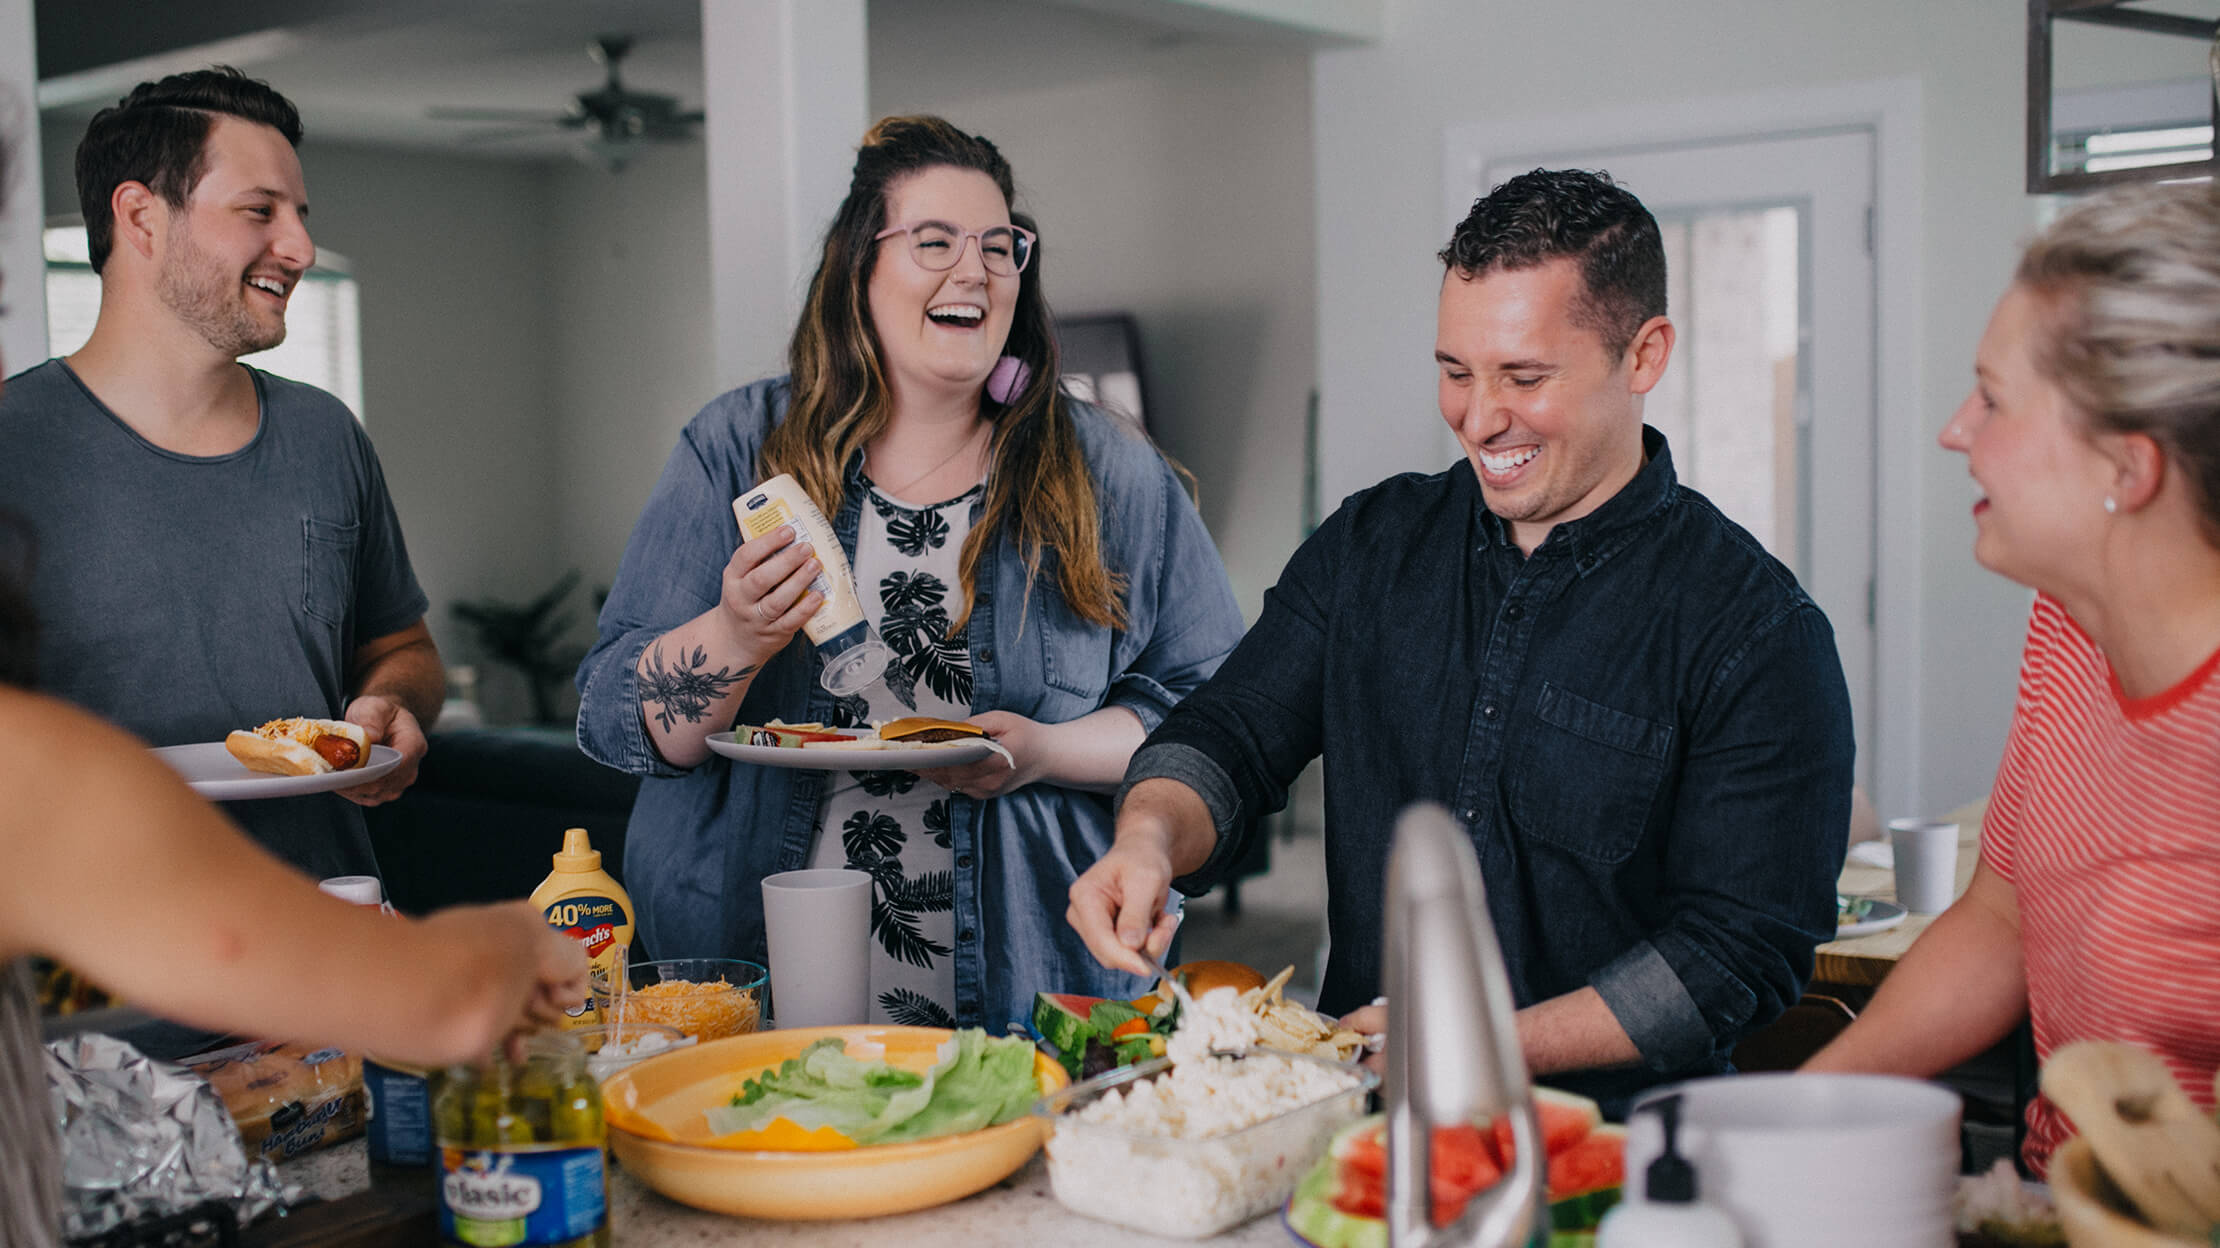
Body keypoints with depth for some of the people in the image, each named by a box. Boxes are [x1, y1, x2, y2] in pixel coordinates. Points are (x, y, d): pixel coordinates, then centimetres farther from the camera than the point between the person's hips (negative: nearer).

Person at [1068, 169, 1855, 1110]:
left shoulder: (1759, 633, -5)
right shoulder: (1370, 544, 11)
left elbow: (1740, 947, -8)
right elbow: (1232, 736, 10)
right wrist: (1149, 838, -14)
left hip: (1611, 1140, -3)